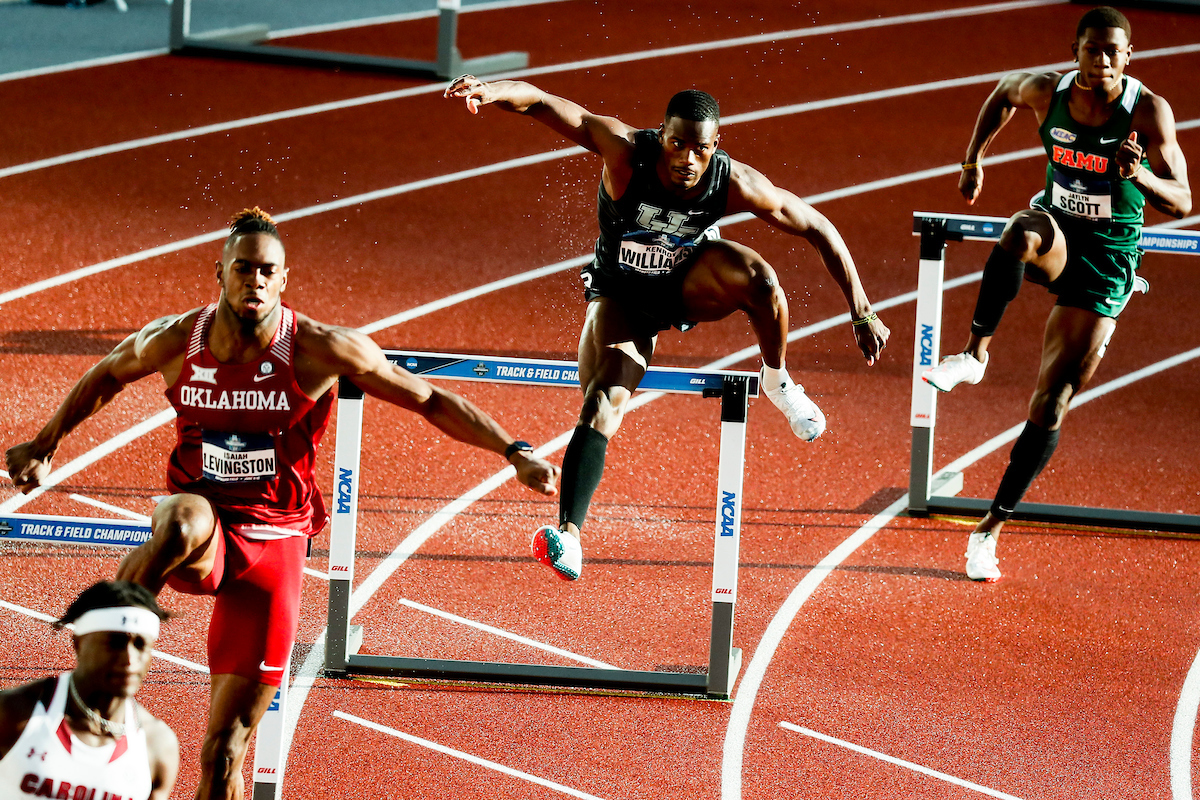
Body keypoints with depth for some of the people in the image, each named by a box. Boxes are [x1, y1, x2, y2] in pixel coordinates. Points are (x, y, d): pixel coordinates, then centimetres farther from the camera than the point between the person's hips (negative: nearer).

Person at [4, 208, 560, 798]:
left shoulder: (322, 350, -10)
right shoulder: (174, 341, -3)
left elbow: (430, 400, -1)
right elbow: (107, 376, 19)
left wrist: (515, 455, -3)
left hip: (273, 541, -1)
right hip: (199, 544, 1)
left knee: (225, 749, -2)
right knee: (185, 516, -41)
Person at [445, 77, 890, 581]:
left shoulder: (735, 185, -28)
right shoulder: (627, 151, -32)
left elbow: (819, 229, -16)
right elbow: (539, 104, -40)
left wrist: (862, 314, -14)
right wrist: (492, 91, -62)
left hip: (691, 283, 1)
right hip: (622, 295, -1)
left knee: (760, 279, -30)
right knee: (603, 402, -21)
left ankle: (777, 382, -3)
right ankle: (569, 532, -20)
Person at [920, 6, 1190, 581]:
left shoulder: (1148, 111, -17)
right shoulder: (1047, 92, -9)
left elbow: (1181, 204, -18)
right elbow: (1004, 91, 16)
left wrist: (1140, 175, -38)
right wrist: (973, 160, 13)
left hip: (1107, 259, -2)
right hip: (1057, 233, 2)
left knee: (1049, 407, -3)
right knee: (1022, 235, -40)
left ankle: (992, 528, 9)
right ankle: (975, 354, -30)